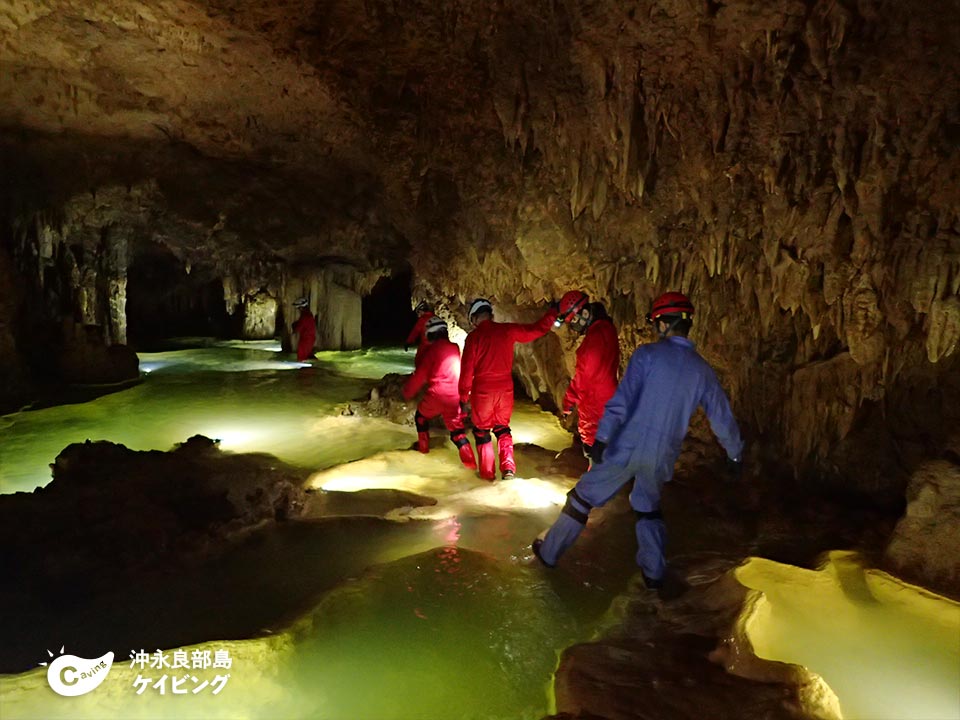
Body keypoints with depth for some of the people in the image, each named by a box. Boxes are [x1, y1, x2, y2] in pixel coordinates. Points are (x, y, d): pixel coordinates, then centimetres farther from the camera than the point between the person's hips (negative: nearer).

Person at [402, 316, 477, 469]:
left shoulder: (432, 350, -7)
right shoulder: (455, 348, 8)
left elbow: (419, 375, -5)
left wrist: (407, 392, 7)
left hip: (437, 395, -4)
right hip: (456, 397, 4)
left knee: (421, 416, 25)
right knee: (457, 430, 10)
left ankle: (423, 445, 34)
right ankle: (470, 461, -3)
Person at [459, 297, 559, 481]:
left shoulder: (473, 337, -11)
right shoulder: (507, 330, -3)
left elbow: (467, 370, -11)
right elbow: (537, 329, 5)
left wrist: (464, 397, -3)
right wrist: (553, 311, 21)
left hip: (482, 391, -3)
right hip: (505, 390, 3)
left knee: (481, 431, 15)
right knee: (502, 428, 22)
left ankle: (487, 473, 19)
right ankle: (508, 467, 9)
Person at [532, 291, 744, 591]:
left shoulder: (647, 354, -8)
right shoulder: (703, 370, 5)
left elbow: (622, 399, -16)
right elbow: (723, 419, 14)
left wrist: (602, 438, -15)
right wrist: (734, 454, 29)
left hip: (626, 448, -4)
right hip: (661, 457, 4)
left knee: (583, 496, 11)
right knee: (648, 507, 27)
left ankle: (549, 551, 23)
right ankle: (653, 572, 29)